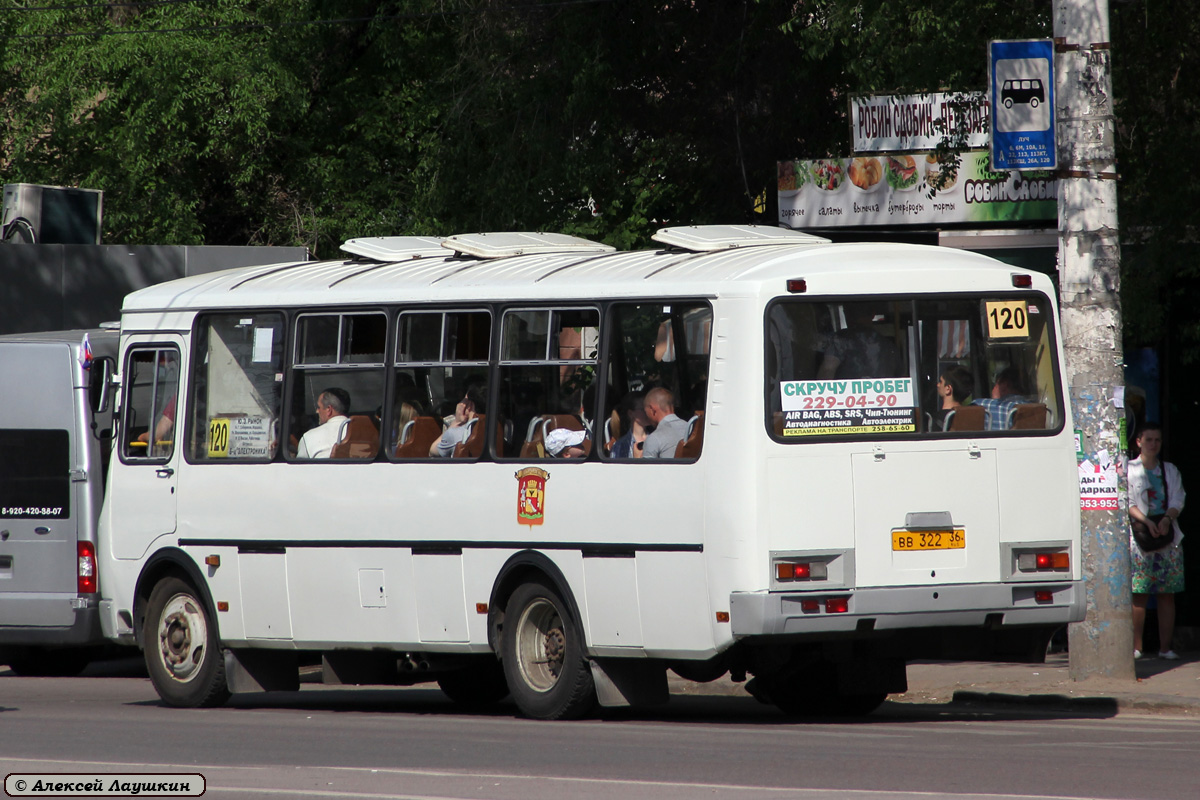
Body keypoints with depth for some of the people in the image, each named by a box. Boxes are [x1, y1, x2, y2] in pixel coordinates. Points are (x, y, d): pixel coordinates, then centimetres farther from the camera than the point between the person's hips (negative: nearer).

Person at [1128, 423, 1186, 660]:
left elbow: (1178, 500, 6)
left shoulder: (1170, 471, 15)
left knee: (1167, 595, 1)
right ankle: (1136, 646, -7)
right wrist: (1146, 521, -20)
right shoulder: (1129, 469, 5)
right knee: (1139, 595, -8)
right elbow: (1128, 503, -4)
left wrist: (1167, 519, -14)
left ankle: (1165, 647, 2)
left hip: (1168, 534, 3)